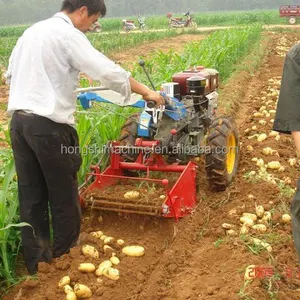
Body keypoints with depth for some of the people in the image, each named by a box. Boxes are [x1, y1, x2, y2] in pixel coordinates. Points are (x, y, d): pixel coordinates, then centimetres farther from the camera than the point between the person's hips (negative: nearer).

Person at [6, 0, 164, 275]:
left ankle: (35, 260, 25)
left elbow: (11, 74, 24)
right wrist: (147, 92, -6)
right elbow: (109, 72, -16)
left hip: (18, 120, 8)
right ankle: (65, 257, 25)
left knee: (30, 194, 13)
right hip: (49, 125, -8)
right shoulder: (68, 34, -9)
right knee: (62, 194, 9)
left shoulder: (31, 31, 16)